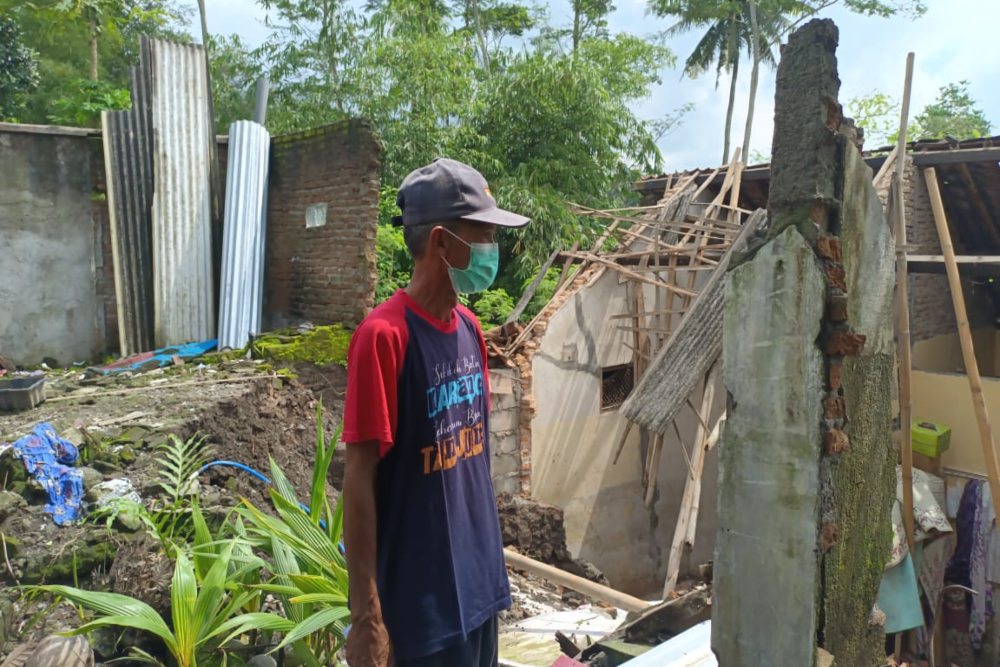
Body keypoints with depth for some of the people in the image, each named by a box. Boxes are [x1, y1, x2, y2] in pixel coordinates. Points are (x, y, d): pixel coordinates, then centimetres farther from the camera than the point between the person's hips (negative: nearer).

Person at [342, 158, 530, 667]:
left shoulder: (469, 327, 3)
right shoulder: (384, 335, -20)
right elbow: (359, 478, -19)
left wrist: (488, 557, 15)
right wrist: (365, 615, -17)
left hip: (477, 582, 7)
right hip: (418, 600, -7)